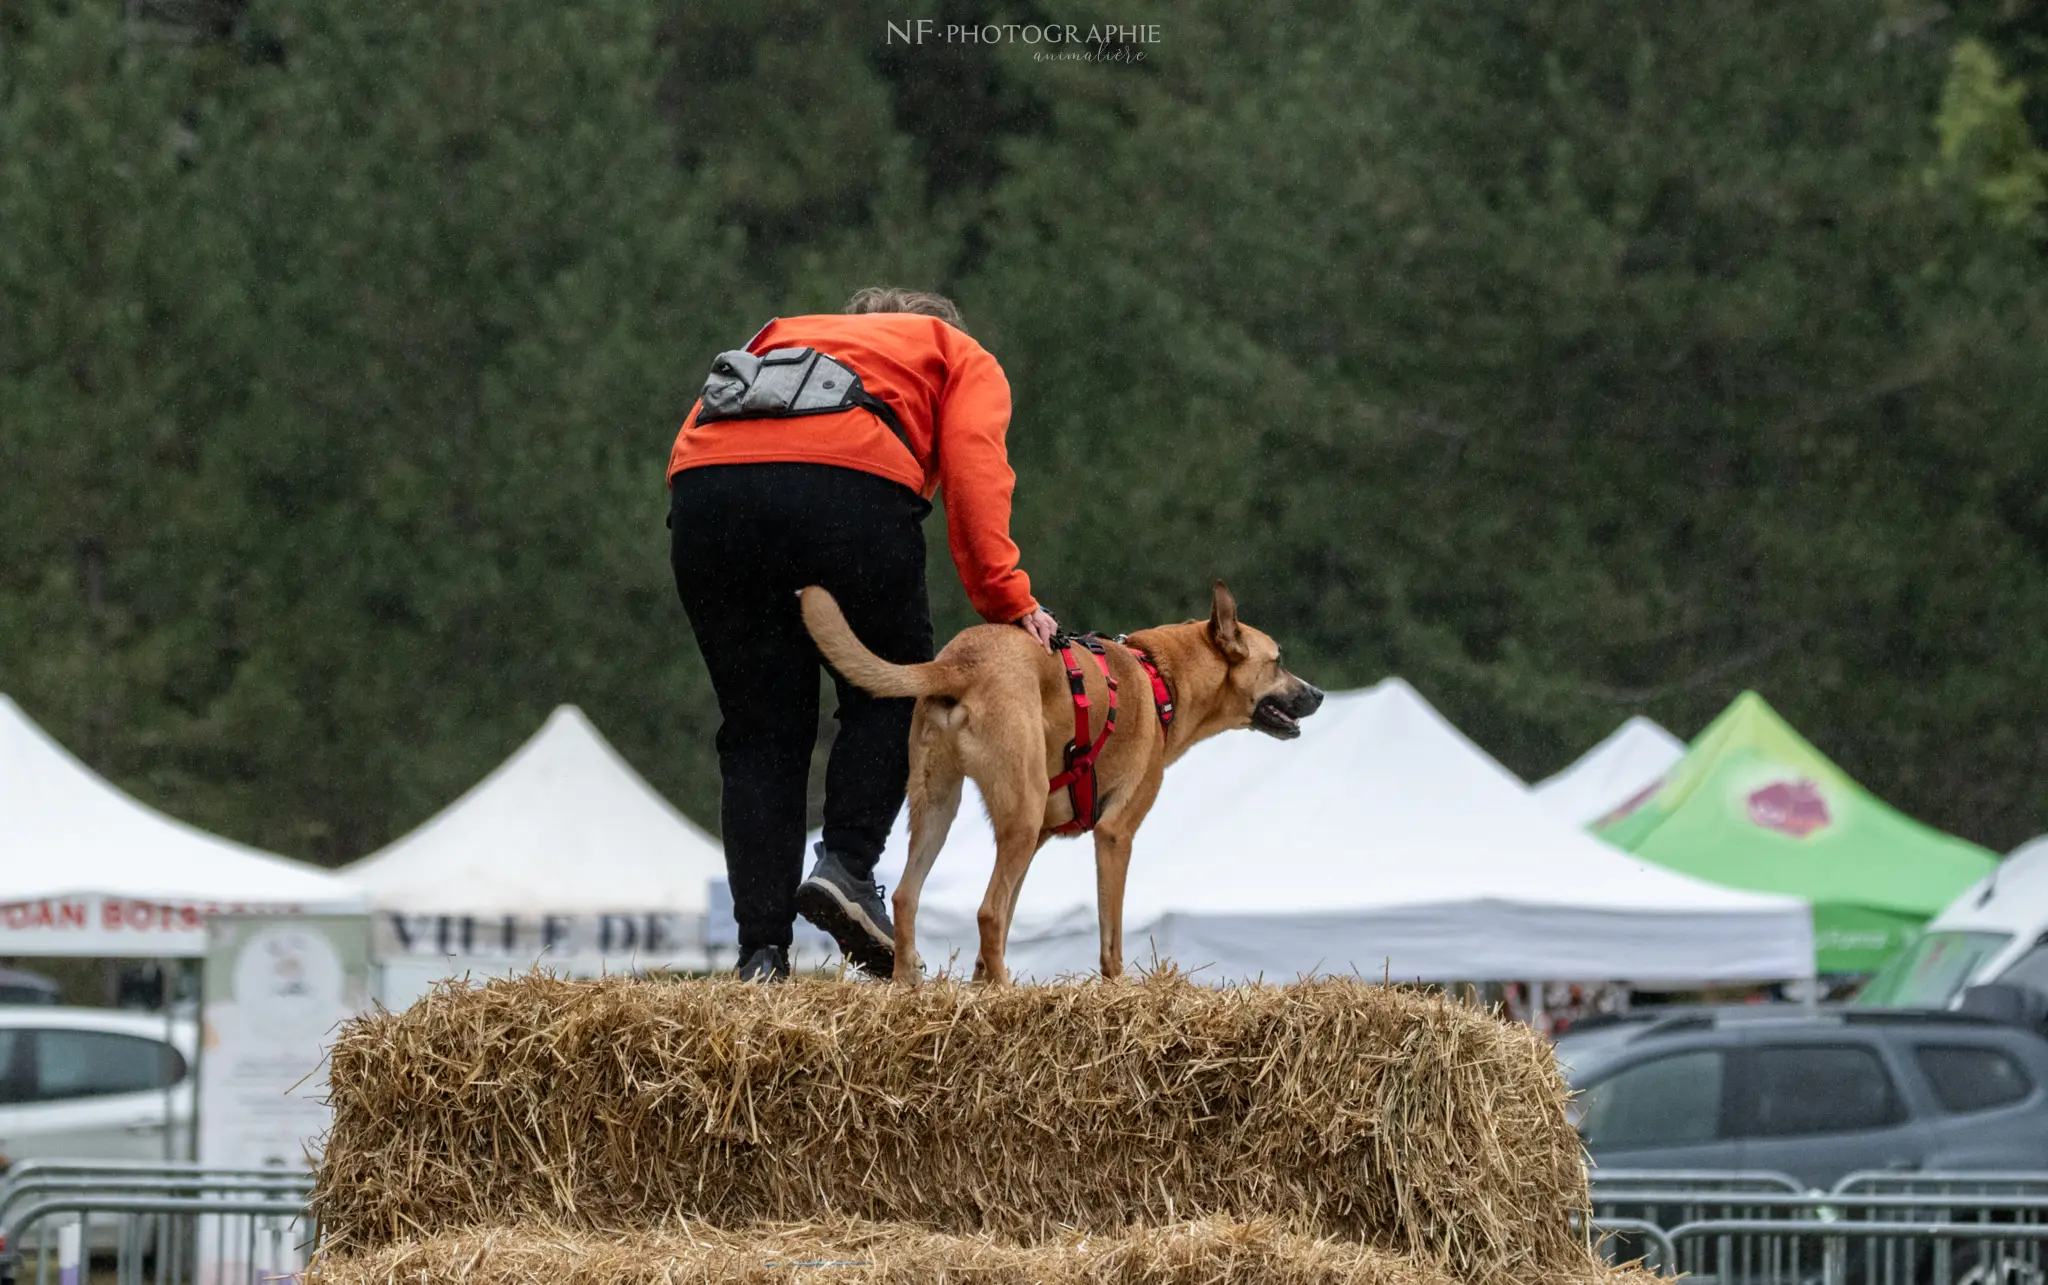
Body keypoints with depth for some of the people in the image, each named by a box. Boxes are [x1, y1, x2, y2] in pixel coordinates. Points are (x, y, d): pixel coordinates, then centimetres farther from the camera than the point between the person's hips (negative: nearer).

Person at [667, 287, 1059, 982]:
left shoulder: (783, 334, 41)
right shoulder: (963, 359, 29)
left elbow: (701, 429, 23)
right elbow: (973, 467, 8)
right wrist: (1007, 599, 1)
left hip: (704, 483, 4)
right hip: (849, 483, -4)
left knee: (759, 729, 10)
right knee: (888, 697, 17)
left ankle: (762, 951, 3)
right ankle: (847, 865, -3)